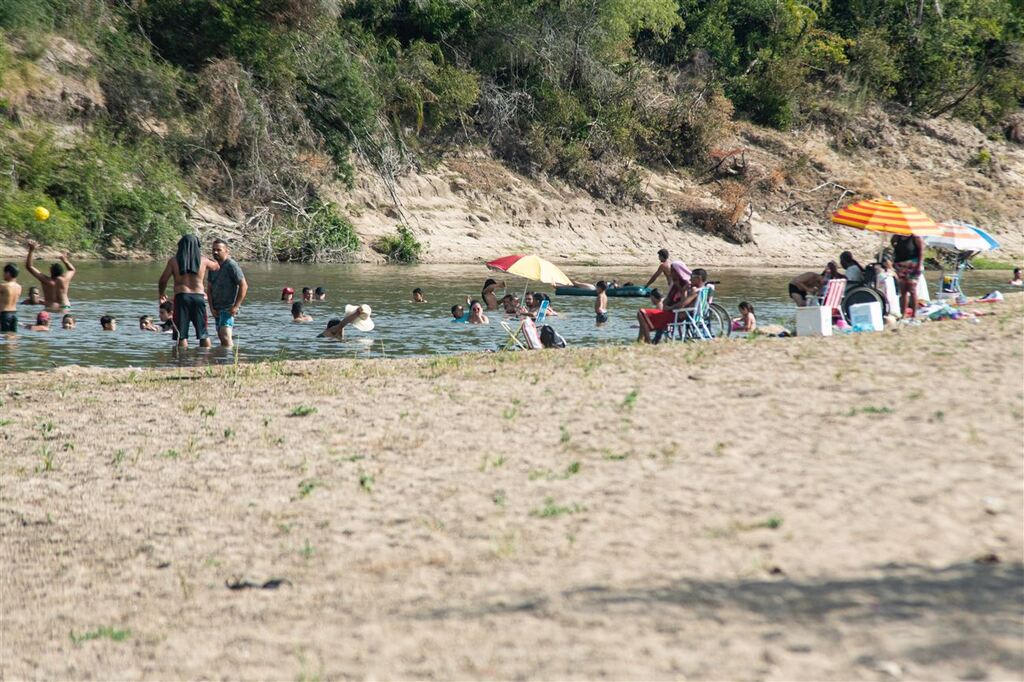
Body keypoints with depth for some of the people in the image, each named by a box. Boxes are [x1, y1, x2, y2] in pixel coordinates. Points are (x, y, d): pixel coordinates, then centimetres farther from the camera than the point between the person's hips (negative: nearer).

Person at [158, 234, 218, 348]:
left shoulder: (174, 261, -1)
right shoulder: (203, 260, 3)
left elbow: (163, 280, 2)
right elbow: (216, 266, 23)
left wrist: (161, 294, 19)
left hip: (181, 296, -1)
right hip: (199, 297, 1)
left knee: (181, 335, 2)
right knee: (203, 334, 10)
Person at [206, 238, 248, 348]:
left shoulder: (231, 265, -11)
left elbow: (244, 286, -15)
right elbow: (209, 288, 15)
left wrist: (236, 306, -17)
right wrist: (212, 307, 3)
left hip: (228, 308, -8)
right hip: (217, 308, 8)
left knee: (225, 336, -18)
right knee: (221, 336, 11)